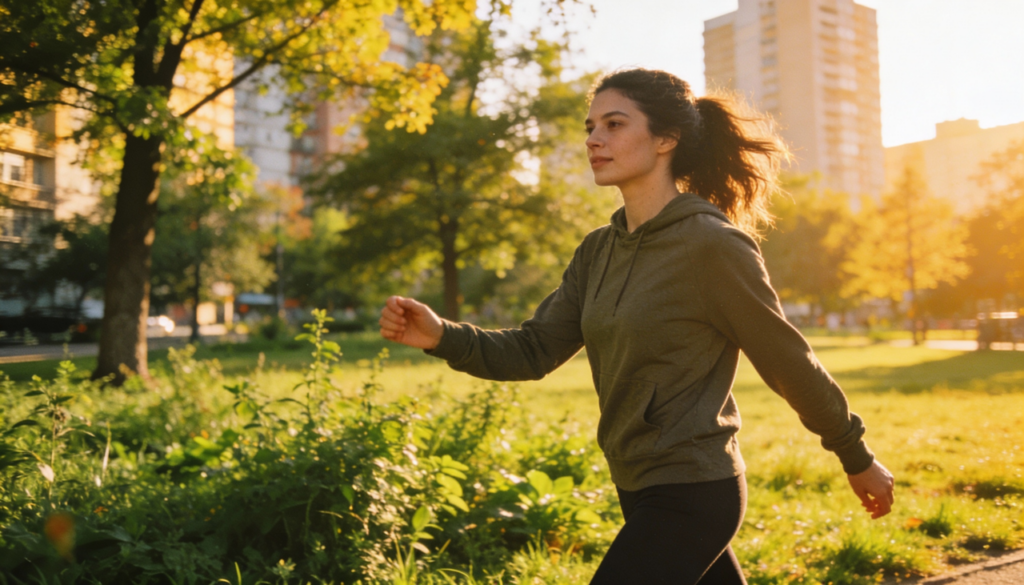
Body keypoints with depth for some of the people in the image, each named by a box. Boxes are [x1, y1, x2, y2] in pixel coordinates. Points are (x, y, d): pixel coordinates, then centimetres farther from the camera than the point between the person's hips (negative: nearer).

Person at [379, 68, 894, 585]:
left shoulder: (713, 244, -16)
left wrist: (858, 460, 4)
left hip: (690, 496, -7)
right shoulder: (599, 251, 6)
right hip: (640, 487, 8)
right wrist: (442, 336, -14)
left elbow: (790, 363, -8)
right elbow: (533, 350, 3)